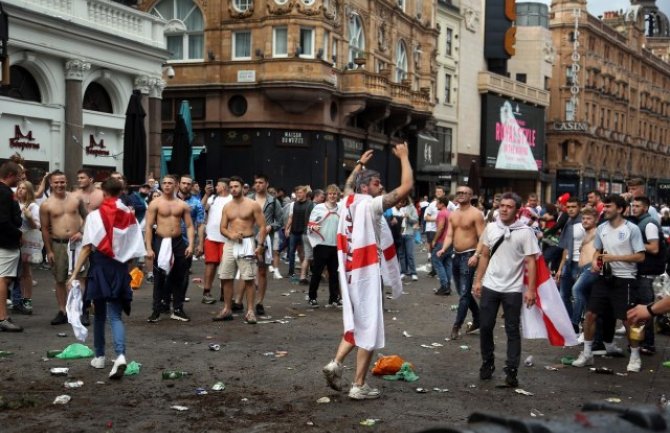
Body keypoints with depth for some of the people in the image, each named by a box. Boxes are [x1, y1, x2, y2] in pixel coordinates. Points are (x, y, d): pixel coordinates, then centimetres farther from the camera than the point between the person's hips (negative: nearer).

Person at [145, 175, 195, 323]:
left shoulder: (182, 205, 7)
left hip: (178, 242, 3)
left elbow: (189, 226, 7)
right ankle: (156, 310, 6)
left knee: (178, 277, 7)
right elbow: (149, 227, -5)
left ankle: (177, 310, 16)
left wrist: (190, 245, -6)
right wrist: (149, 248, -12)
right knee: (159, 278, 0)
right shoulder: (155, 203, -1)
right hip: (161, 242, -3)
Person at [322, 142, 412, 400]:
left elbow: (348, 184, 33)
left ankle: (336, 364, 9)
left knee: (357, 324, 21)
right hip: (366, 275, -8)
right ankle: (359, 386, 4)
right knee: (369, 329, 0)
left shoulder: (348, 202, 7)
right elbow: (406, 188, -20)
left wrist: (360, 164, 38)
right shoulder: (371, 205, -14)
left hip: (351, 273, 8)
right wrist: (404, 158, -8)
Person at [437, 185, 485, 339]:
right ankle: (477, 319, 28)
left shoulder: (476, 214, -10)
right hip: (456, 255, 8)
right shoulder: (453, 215, 10)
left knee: (464, 293, -9)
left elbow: (482, 238, -14)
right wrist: (444, 249, -13)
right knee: (463, 292, 15)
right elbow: (449, 235, 6)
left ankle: (457, 325, -6)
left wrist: (476, 255, -26)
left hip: (469, 256, -8)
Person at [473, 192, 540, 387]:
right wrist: (478, 280, 7)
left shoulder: (525, 232, -9)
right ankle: (487, 363, 25)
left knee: (512, 330, 3)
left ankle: (511, 370, 8)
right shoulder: (491, 228, 3)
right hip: (490, 286, 3)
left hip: (513, 289, -3)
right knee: (485, 327, 8)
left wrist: (530, 289, -13)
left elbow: (531, 262, -8)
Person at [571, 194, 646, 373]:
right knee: (590, 314, 3)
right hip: (604, 278, 5)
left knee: (628, 319, 0)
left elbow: (640, 256, -12)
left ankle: (635, 356, 18)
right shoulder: (601, 228, 6)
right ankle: (587, 353, 15)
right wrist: (595, 260, -3)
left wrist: (614, 257, -17)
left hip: (625, 279, -5)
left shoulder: (632, 229, -11)